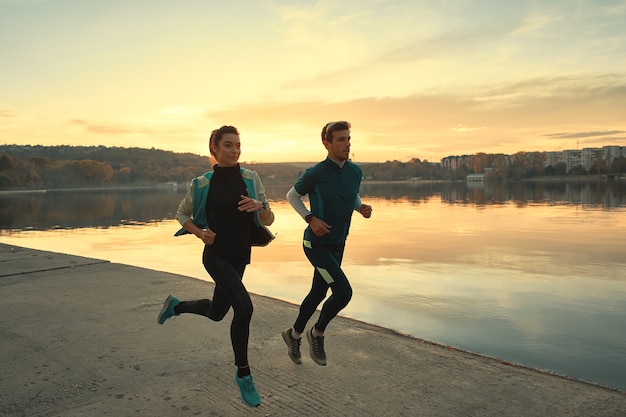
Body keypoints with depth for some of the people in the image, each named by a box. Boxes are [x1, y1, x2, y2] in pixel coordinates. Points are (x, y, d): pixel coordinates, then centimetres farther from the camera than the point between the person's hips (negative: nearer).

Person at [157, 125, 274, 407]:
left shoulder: (251, 179, -3)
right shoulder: (202, 184, -7)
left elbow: (268, 220, -3)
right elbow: (182, 214, 7)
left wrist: (259, 206, -25)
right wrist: (200, 233, -11)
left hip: (240, 256, 4)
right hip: (216, 255, -4)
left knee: (216, 313, 19)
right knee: (244, 307, -22)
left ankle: (176, 306, 50)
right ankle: (243, 373, -1)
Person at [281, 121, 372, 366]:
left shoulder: (355, 172, -1)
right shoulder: (315, 173, -17)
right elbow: (292, 195, -1)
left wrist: (362, 208, -4)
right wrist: (311, 219, -15)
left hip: (338, 244, 7)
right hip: (316, 244, -6)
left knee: (318, 293, 16)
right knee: (343, 292, -14)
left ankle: (294, 335, 39)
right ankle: (317, 333, 13)